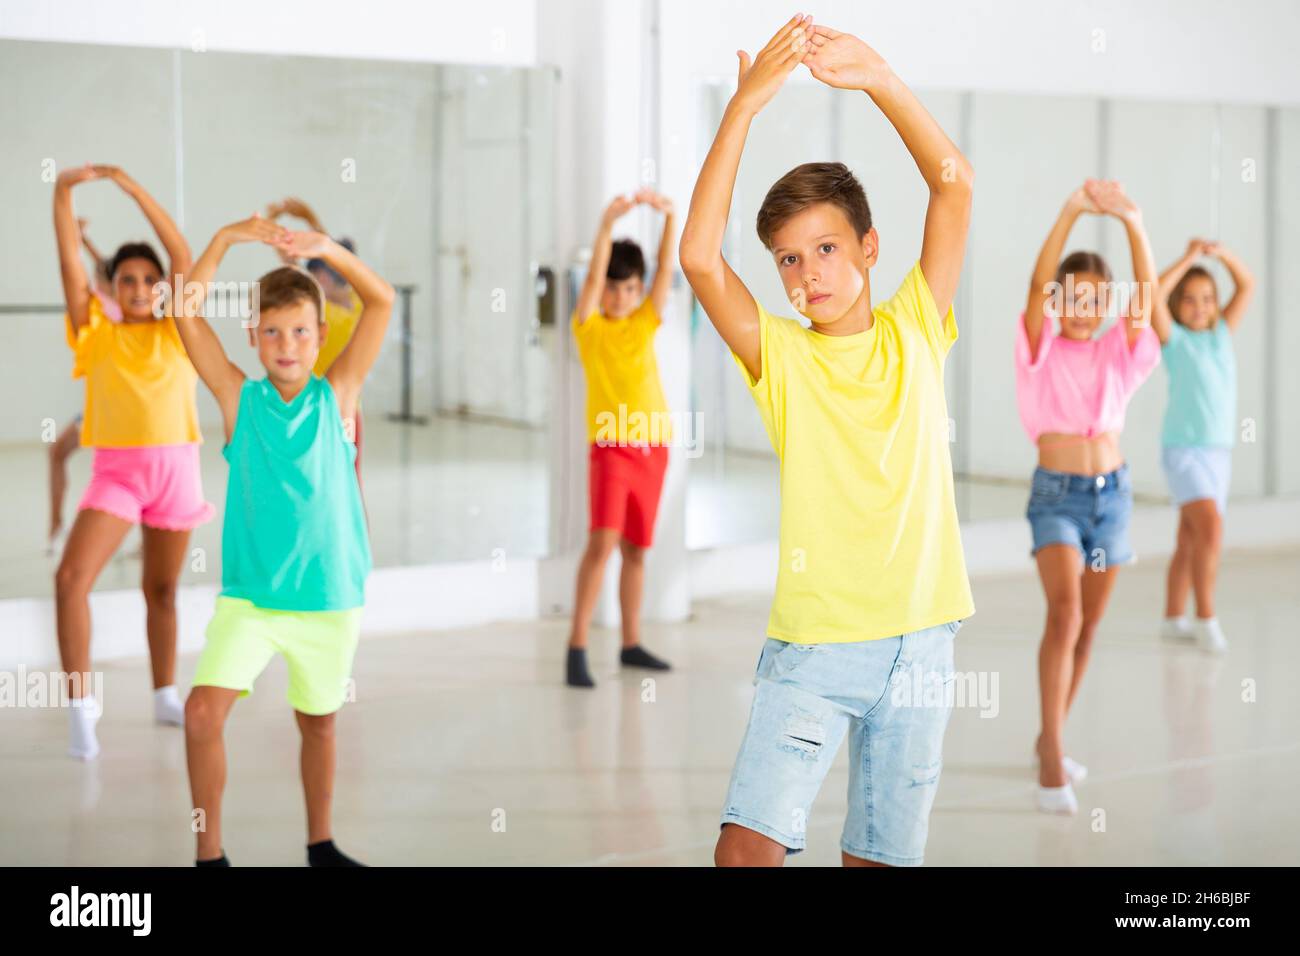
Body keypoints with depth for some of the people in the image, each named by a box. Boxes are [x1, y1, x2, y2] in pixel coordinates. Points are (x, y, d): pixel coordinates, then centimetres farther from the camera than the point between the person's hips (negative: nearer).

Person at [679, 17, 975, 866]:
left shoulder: (914, 332, 6)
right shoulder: (778, 356, 2)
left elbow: (955, 184, -3)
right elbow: (700, 257, -15)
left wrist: (878, 77, -12)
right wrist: (746, 106, -17)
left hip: (918, 639, 2)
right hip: (812, 641, -1)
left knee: (882, 855, 8)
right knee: (748, 844, -13)